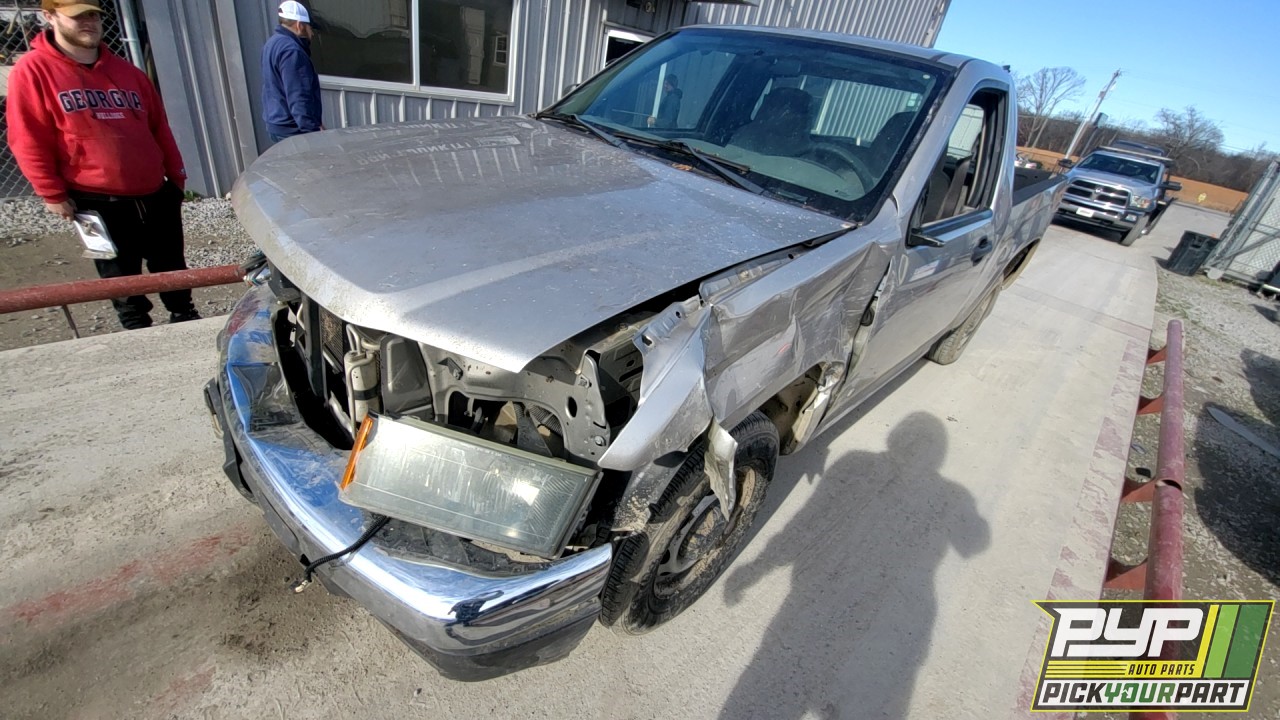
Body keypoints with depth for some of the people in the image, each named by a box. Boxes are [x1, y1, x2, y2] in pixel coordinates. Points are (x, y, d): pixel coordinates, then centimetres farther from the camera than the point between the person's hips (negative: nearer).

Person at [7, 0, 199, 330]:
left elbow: (159, 127, 14)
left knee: (171, 264, 12)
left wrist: (176, 175, 10)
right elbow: (28, 141, -6)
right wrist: (53, 194, -8)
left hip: (155, 193, 4)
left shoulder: (126, 72, 11)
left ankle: (184, 316, 28)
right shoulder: (33, 71, -4)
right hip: (98, 201, -4)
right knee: (121, 273, 6)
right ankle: (137, 328, 19)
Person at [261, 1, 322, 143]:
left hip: (277, 124, 11)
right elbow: (298, 98, -27)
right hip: (292, 129, -11)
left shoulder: (273, 43, 15)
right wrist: (313, 129, -28)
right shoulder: (290, 51, -19)